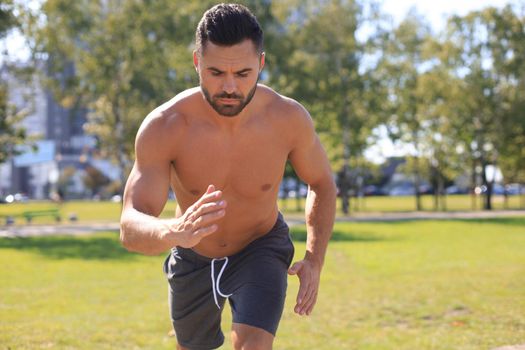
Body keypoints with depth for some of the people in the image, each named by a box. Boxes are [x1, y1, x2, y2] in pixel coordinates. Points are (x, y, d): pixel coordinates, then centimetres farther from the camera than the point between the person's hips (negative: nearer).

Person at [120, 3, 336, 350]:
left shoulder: (289, 119, -26)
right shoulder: (163, 127, -31)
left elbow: (322, 184, -4)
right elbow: (130, 229, -38)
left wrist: (314, 260, -18)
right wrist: (174, 231, -62)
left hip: (262, 247, -1)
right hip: (192, 257, 1)